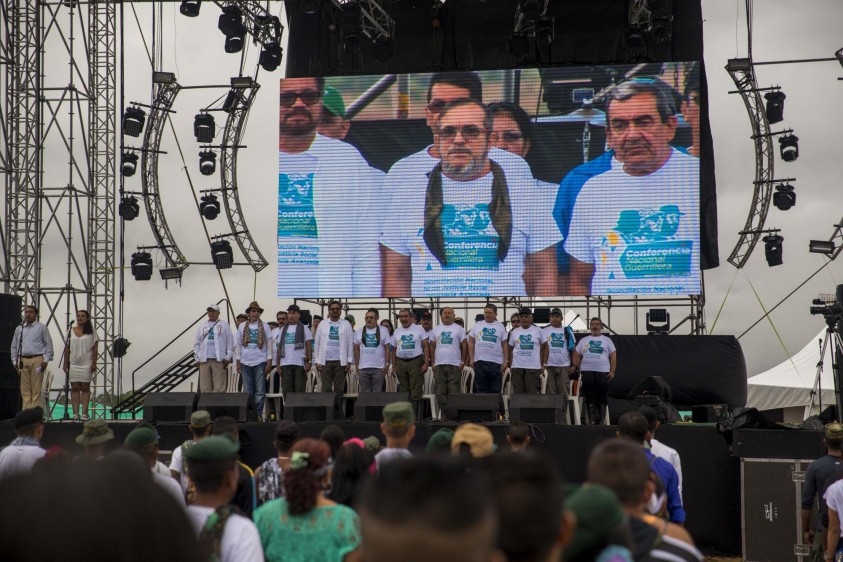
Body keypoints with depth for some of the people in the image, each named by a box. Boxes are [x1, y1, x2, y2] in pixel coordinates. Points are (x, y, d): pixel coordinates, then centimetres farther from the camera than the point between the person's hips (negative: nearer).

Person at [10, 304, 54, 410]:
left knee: (36, 388, -5)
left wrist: (46, 360, -6)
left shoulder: (42, 328, 3)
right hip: (23, 361, 4)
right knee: (25, 389, 3)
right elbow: (14, 346, 19)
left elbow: (49, 344, 2)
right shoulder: (19, 329, 14)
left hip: (37, 360, -4)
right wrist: (15, 361, 11)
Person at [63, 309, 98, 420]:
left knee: (85, 387, -1)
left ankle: (84, 413, -2)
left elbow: (94, 349, 1)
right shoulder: (71, 331, 10)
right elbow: (67, 348, 10)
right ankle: (76, 413, 0)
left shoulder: (91, 332, 3)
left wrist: (94, 363, -7)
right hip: (73, 363, 2)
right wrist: (65, 363, 6)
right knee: (74, 388, 0)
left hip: (86, 363, -2)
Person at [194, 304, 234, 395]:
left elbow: (230, 342, 3)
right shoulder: (202, 326, 18)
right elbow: (197, 343, 16)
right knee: (205, 388, 1)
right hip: (204, 360, 3)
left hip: (219, 360, -3)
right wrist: (197, 358, 7)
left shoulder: (224, 325, 8)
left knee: (219, 388, -7)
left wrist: (228, 357, -5)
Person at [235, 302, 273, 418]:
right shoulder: (242, 326, 9)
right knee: (248, 391, 3)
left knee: (260, 391, -3)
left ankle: (258, 414, 2)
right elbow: (238, 344, 11)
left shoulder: (264, 326, 4)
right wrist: (238, 363, 7)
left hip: (260, 362, -2)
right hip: (245, 362, 2)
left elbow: (269, 344, 3)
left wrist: (269, 361, -4)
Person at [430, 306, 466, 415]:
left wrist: (463, 362, -4)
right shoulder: (436, 330, 13)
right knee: (440, 392, 3)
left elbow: (464, 346, 3)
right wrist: (433, 363, 6)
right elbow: (432, 347, 14)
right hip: (439, 365, 3)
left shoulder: (459, 329, 5)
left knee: (454, 391, -6)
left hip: (455, 365, -3)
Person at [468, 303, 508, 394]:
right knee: (480, 389, 4)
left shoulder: (500, 326, 8)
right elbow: (471, 342, 9)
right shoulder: (477, 325, 10)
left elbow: (505, 345, 7)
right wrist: (471, 359, 0)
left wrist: (506, 361, -3)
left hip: (496, 362, -1)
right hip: (479, 361, 1)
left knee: (495, 390, 1)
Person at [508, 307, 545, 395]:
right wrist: (511, 362, 6)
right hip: (517, 367, 2)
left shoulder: (538, 331, 4)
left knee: (532, 393, -3)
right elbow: (510, 349, 17)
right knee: (518, 393, 5)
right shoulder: (514, 332, 10)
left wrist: (542, 364, 5)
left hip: (533, 367, -2)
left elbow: (543, 348, 10)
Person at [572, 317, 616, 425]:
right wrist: (577, 369, 1)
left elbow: (613, 356, 7)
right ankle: (591, 421, 3)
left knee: (602, 399, -3)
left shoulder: (607, 340, 12)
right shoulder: (583, 340, 15)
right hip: (587, 372, 1)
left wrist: (612, 371, -3)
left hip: (603, 373, -1)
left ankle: (601, 421, 1)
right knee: (589, 399, 0)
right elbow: (576, 356, 13)